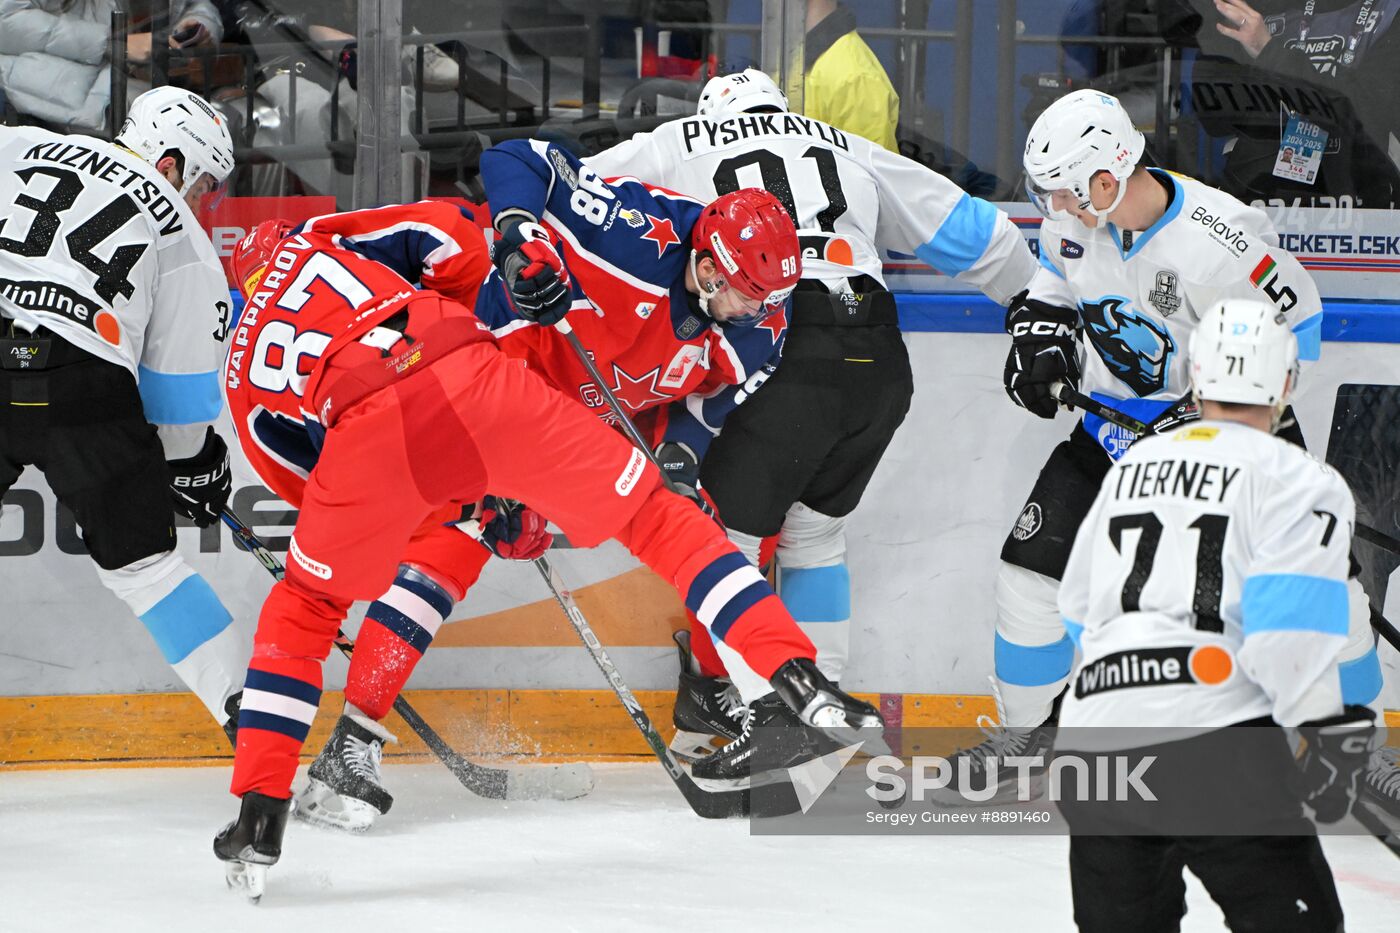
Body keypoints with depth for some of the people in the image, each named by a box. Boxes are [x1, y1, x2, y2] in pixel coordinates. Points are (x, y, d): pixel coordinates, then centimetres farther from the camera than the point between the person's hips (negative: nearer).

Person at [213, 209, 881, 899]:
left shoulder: (245, 368, 34)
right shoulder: (315, 243, 32)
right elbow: (457, 240, 17)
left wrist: (474, 499, 37)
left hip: (368, 438, 1)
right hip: (463, 375, -1)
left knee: (304, 604, 27)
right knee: (649, 514, 15)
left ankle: (259, 821, 17)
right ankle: (801, 681, 5)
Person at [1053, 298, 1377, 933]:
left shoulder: (1132, 465, 23)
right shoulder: (1296, 479, 2)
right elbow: (1291, 621, -13)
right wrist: (1325, 731, -11)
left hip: (1091, 735, 6)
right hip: (1217, 749, -6)